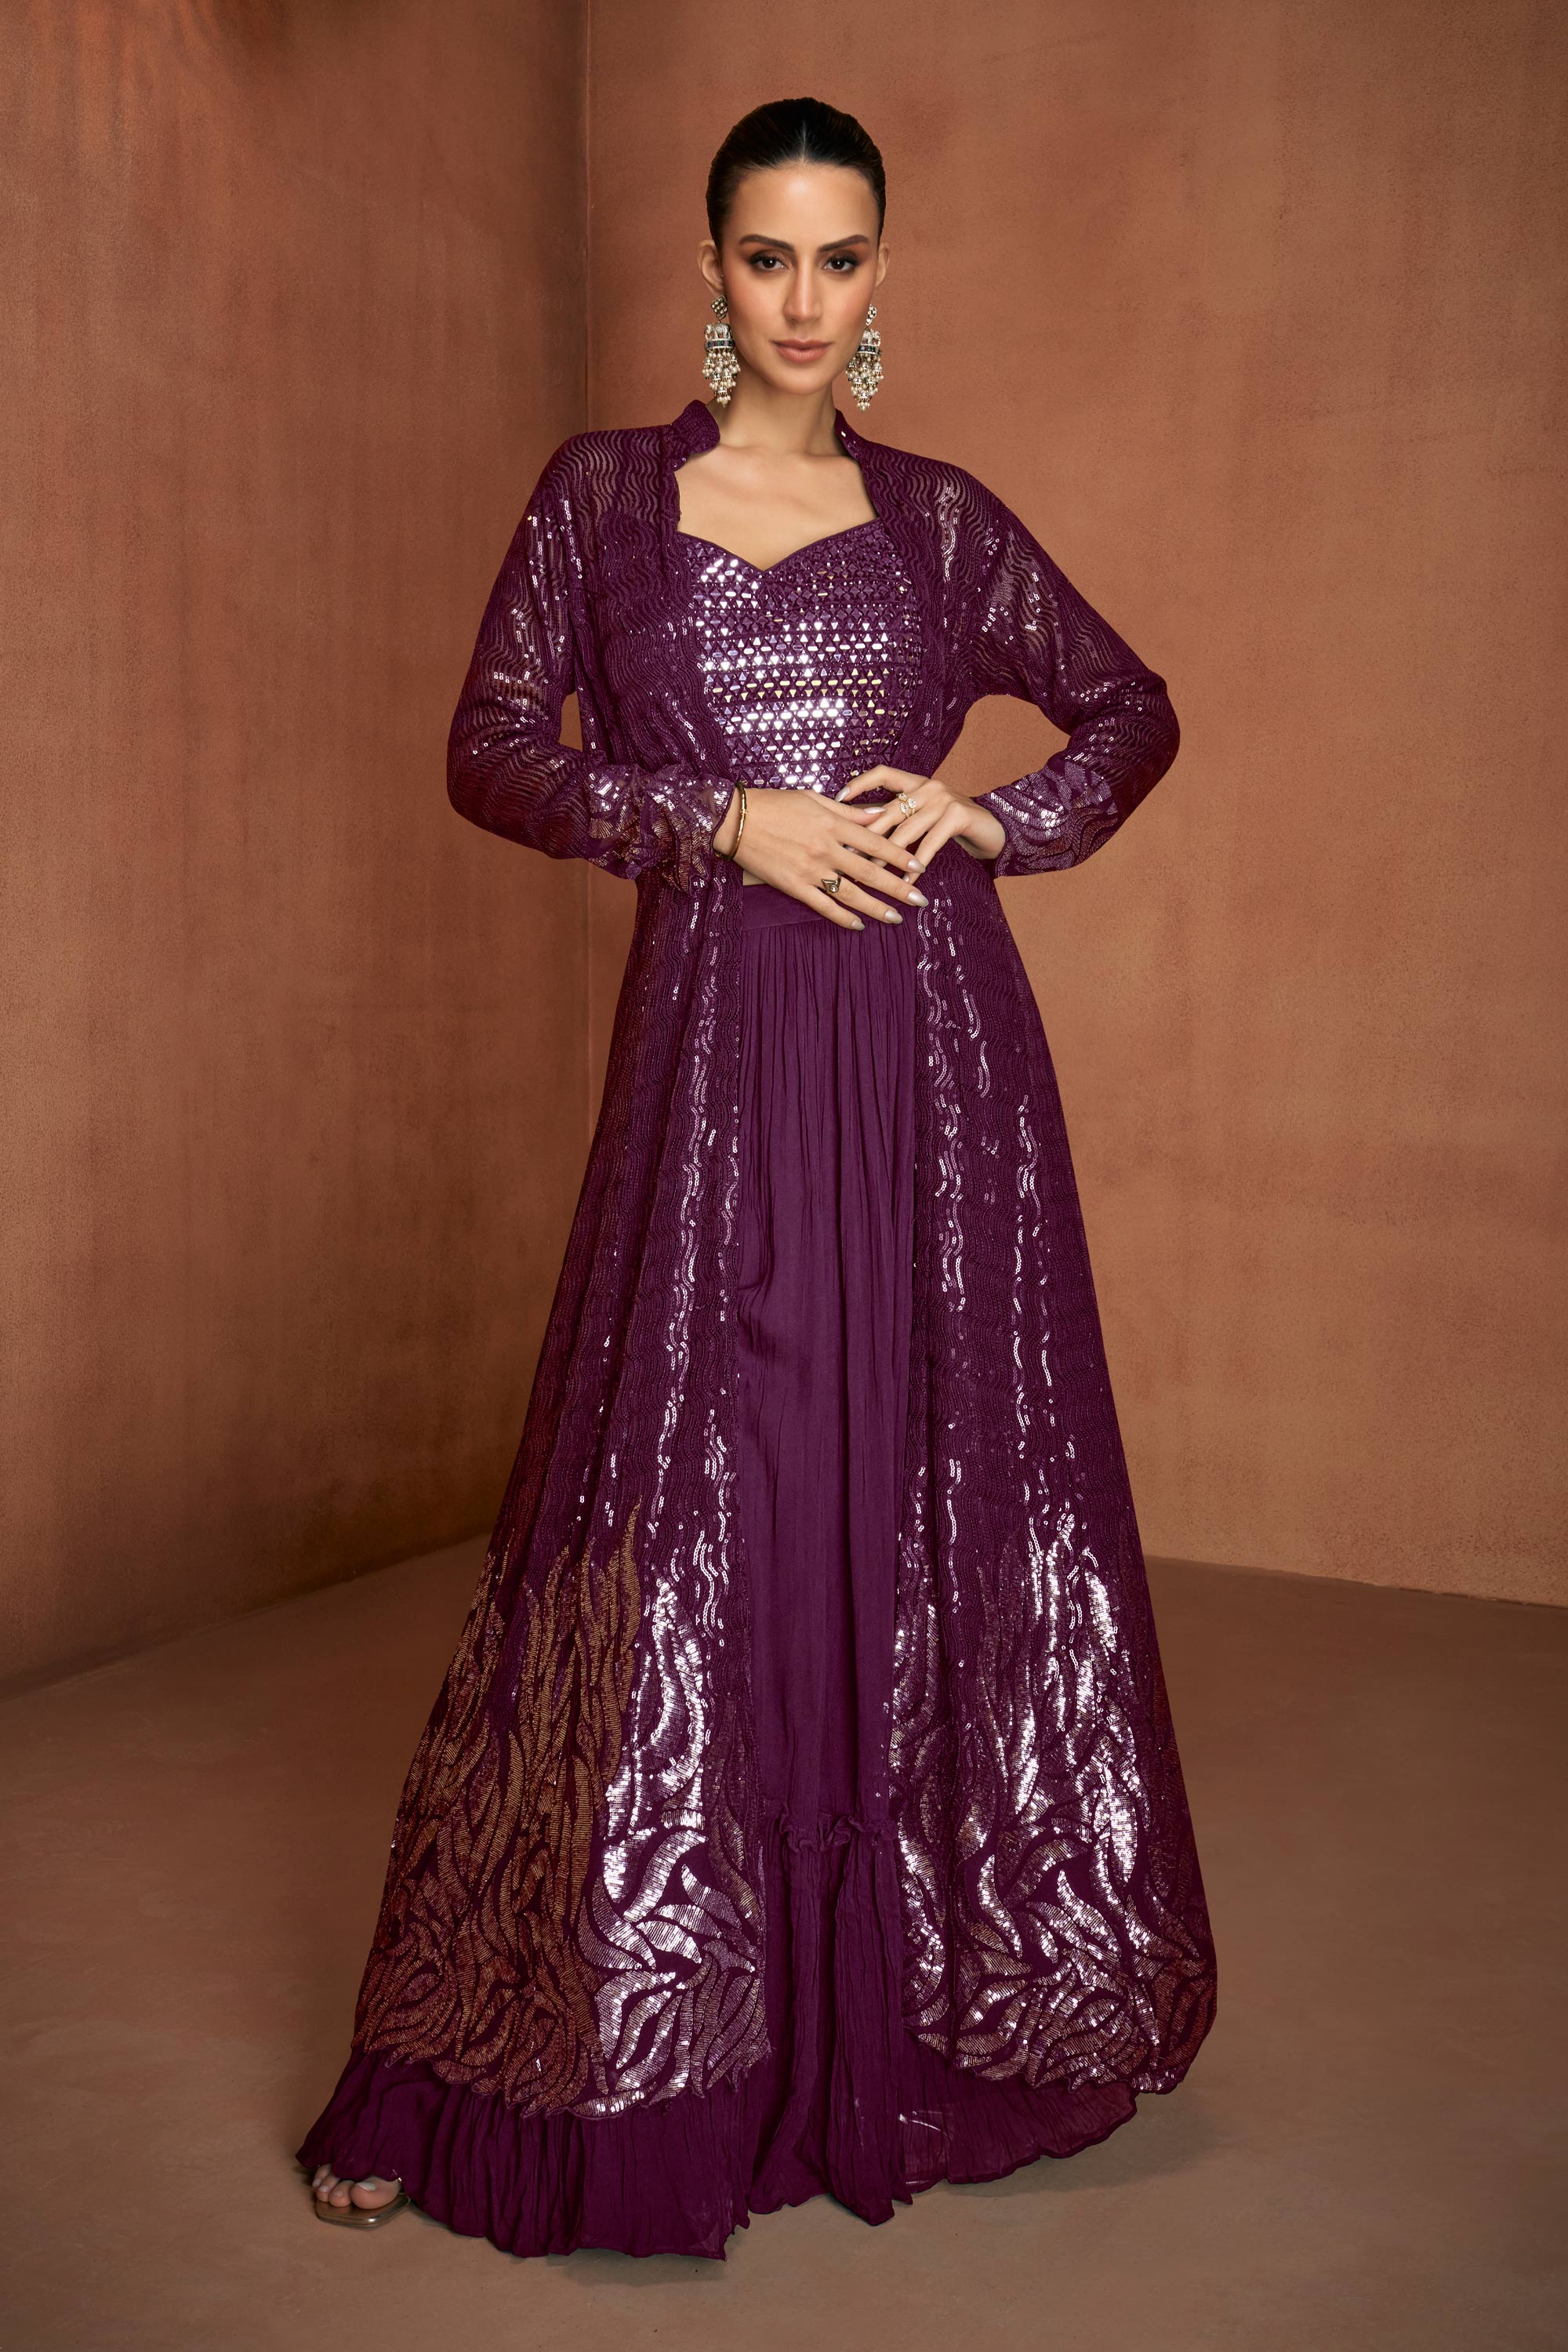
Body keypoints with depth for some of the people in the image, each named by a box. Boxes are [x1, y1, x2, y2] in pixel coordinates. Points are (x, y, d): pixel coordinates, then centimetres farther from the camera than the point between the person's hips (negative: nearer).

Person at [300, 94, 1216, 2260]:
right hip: (719, 1045, -2)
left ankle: (919, 2019, 26)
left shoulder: (940, 517, 11)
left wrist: (994, 817, 0)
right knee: (686, 1514, -3)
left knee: (948, 1504, 6)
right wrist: (730, 819, -10)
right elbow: (493, 753, 1)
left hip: (936, 1042, 2)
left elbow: (1134, 709, 19)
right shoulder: (603, 492, 8)